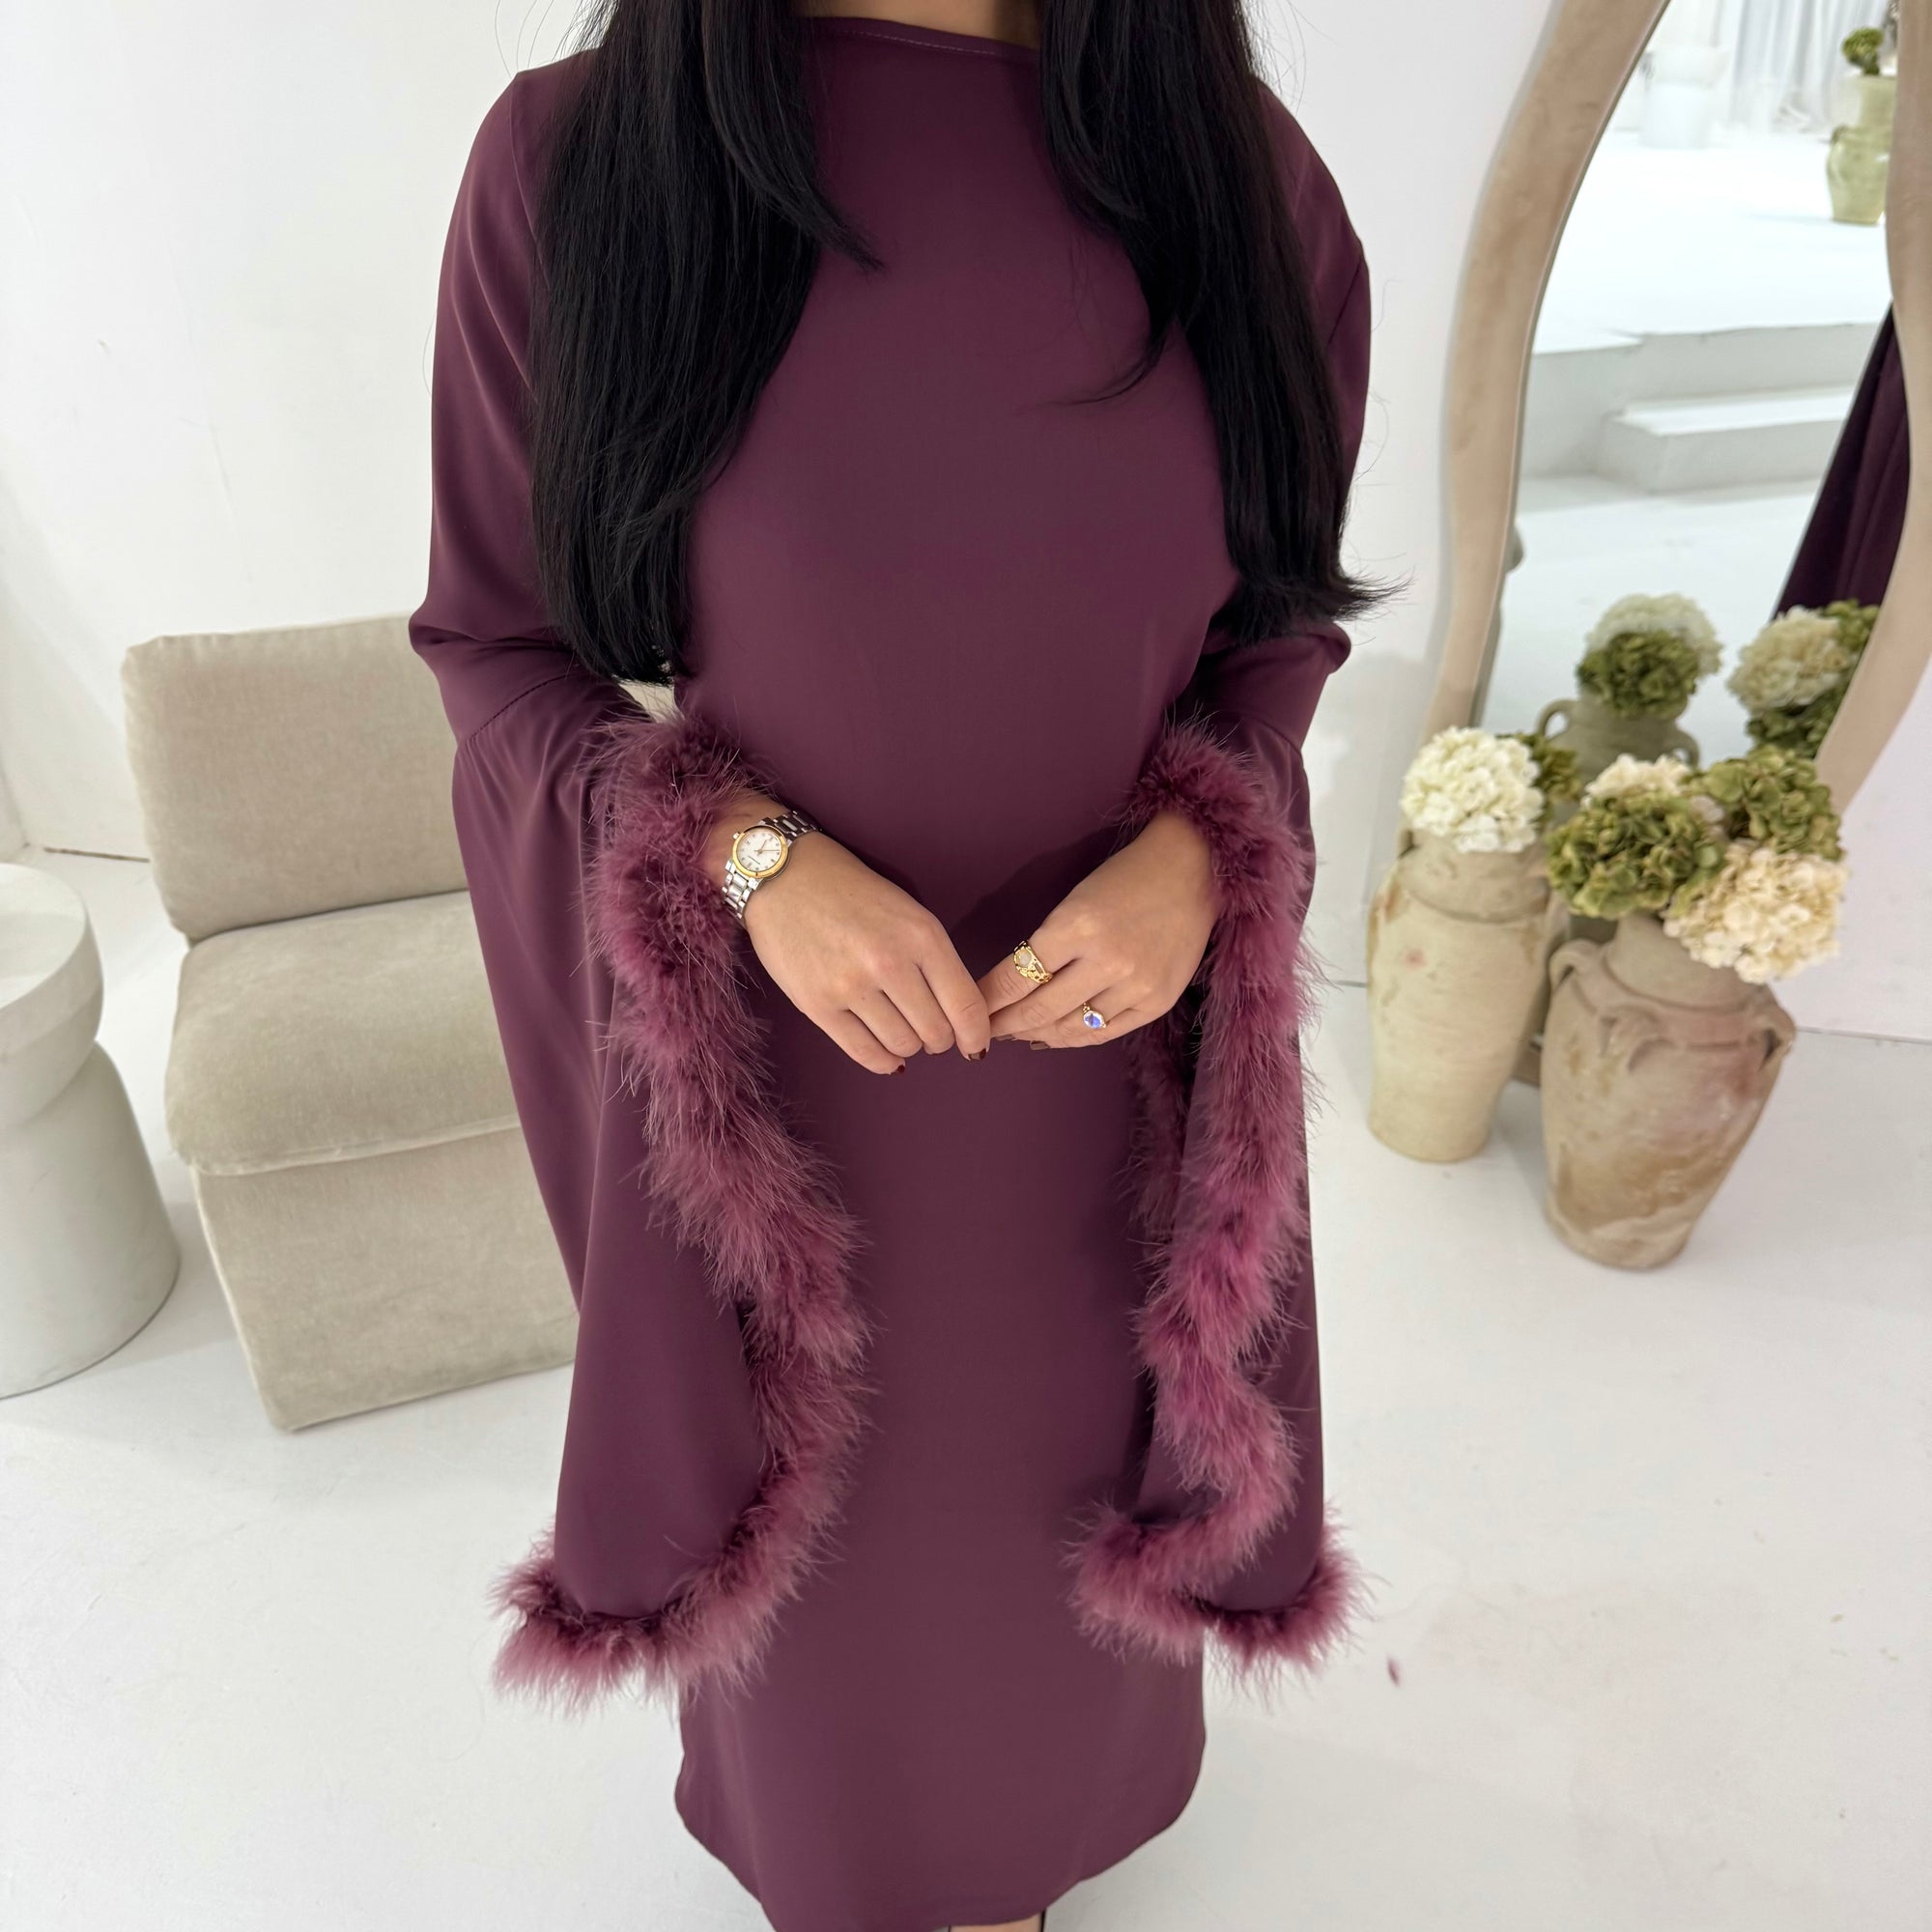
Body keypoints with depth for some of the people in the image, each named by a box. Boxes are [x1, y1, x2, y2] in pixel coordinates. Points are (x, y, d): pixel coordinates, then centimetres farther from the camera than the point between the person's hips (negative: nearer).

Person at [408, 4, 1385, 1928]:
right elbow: (495, 643, -7)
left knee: (1063, 1431, 26)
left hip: (1105, 1017, 2)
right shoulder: (574, 159, -14)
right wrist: (758, 862, -23)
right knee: (823, 1470, 24)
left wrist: (1195, 856, -18)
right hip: (769, 1040, -1)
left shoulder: (1240, 170, -9)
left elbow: (1279, 611, 2)